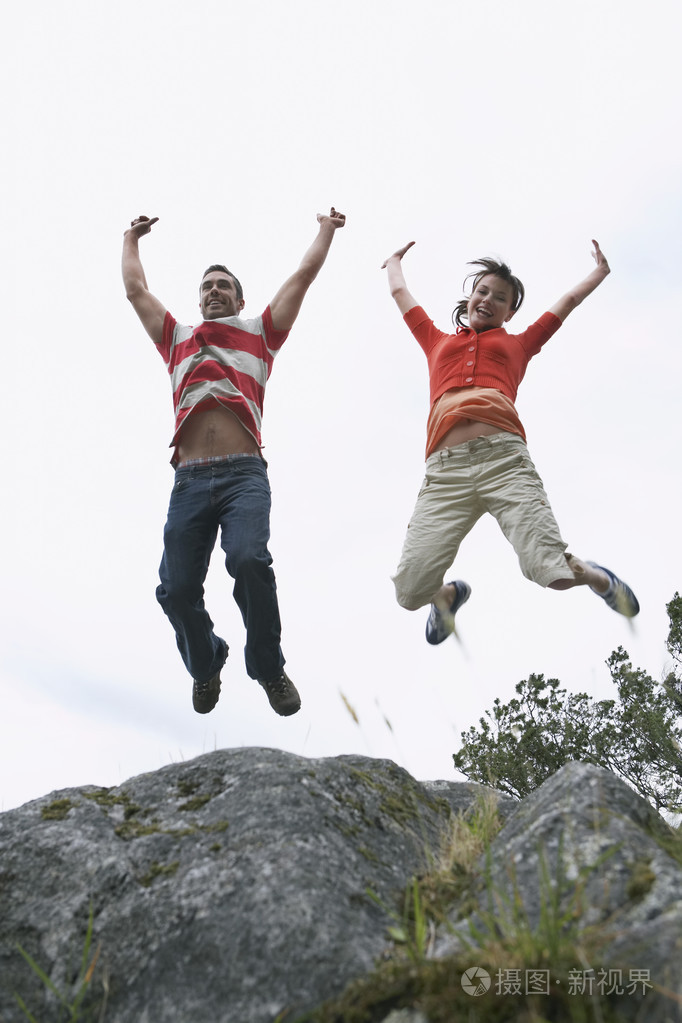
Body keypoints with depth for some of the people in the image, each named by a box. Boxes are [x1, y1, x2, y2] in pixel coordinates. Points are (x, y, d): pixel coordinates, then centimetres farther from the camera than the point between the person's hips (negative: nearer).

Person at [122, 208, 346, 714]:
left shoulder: (260, 333, 24)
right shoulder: (177, 340, 29)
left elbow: (303, 276, 28)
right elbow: (136, 289, 37)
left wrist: (327, 230, 39)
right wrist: (131, 238, 51)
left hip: (244, 474, -2)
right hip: (189, 479, 3)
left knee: (249, 560, -26)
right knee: (177, 588, -7)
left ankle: (270, 669, -4)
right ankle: (205, 665, 23)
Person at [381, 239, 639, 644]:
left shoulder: (517, 344, 29)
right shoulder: (438, 342, 32)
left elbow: (570, 300, 43)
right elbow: (400, 292, 46)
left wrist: (601, 270, 58)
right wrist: (395, 261, 63)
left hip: (503, 458, -1)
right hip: (446, 470, 1)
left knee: (553, 570, -20)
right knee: (410, 591, -11)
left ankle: (599, 578, 19)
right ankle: (452, 593, 27)